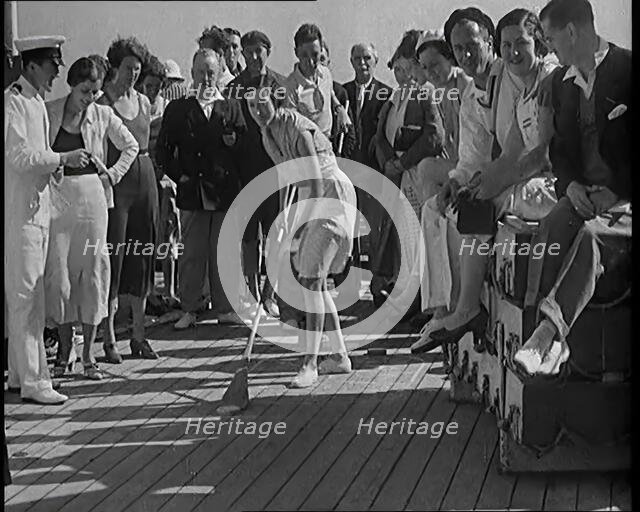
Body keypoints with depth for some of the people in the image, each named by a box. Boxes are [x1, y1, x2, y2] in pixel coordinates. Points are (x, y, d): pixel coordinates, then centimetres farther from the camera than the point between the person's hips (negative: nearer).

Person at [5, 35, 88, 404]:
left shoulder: (37, 102, 16)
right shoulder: (13, 102, -13)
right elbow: (19, 156, -20)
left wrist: (55, 167, 7)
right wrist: (63, 159, -18)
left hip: (39, 207, 9)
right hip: (20, 210, -9)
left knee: (31, 296, 13)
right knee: (26, 296, -6)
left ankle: (21, 373, 21)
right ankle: (33, 381, -3)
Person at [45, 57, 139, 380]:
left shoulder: (102, 115, 5)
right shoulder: (48, 112, 1)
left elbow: (131, 146, 16)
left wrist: (113, 174, 7)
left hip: (92, 195, 1)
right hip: (56, 197, -1)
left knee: (92, 269, 0)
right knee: (57, 271, -5)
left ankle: (88, 354, 8)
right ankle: (64, 345, 13)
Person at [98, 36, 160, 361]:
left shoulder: (144, 101, 14)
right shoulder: (102, 103, -4)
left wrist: (163, 177, 13)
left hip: (145, 177, 6)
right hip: (116, 179, -6)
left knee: (142, 258, 8)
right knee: (114, 256, -5)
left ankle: (139, 335, 15)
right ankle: (109, 339, 1)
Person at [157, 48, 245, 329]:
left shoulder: (232, 108, 12)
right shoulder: (178, 109, 8)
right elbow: (163, 150, 7)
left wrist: (234, 142, -12)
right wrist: (179, 175, -3)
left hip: (226, 191, 1)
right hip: (192, 192, -1)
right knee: (192, 253, 1)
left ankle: (225, 308, 14)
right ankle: (189, 310, 8)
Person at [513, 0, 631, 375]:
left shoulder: (626, 69, -6)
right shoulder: (562, 81, 15)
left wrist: (615, 191, -16)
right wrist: (570, 184, -1)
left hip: (623, 197, -5)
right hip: (581, 192, 5)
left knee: (589, 233, -35)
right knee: (551, 227, -28)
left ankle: (549, 331, -46)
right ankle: (553, 344, -40)